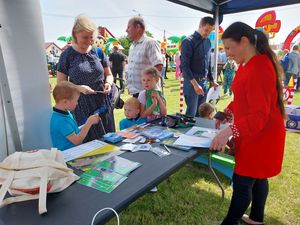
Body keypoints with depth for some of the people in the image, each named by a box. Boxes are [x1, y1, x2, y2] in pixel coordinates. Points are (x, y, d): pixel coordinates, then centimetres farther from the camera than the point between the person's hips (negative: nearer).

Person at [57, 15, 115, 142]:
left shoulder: (97, 52, 4)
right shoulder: (67, 55, -5)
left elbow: (108, 74, 14)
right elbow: (61, 83, -3)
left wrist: (108, 83, -7)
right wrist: (79, 88, -19)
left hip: (103, 104, 3)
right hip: (83, 107, -3)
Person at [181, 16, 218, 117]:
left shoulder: (208, 42, 12)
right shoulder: (188, 41, -9)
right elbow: (184, 65, -15)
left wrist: (212, 80, 19)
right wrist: (195, 84, -21)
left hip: (204, 82, 7)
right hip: (191, 82, -6)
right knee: (191, 113, -3)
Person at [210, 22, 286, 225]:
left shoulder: (260, 67, -25)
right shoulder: (247, 63, 6)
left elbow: (259, 115, -29)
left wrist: (229, 131, -39)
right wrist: (226, 113, 8)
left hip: (261, 135, -10)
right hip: (251, 132, 10)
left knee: (242, 182, 1)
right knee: (257, 177, 22)